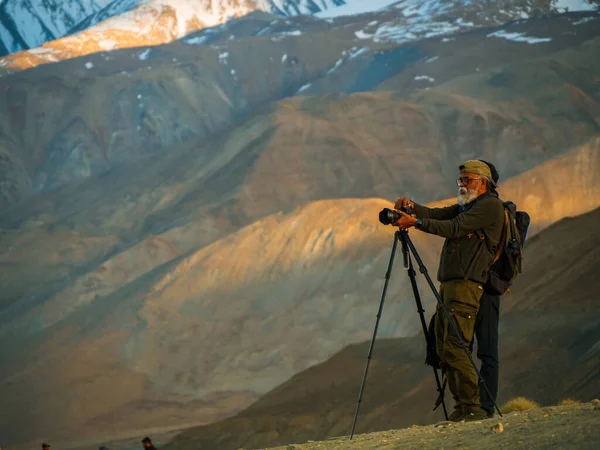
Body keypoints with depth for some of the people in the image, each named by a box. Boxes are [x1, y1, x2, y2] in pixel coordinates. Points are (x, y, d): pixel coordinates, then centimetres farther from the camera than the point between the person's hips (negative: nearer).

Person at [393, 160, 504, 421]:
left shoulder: (490, 205, -4)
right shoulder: (465, 206, 25)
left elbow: (455, 228, -13)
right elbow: (436, 215, 14)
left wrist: (415, 222, -16)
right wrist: (411, 206, -4)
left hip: (467, 284, -10)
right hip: (448, 283, 10)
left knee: (454, 347, -15)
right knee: (443, 348, 5)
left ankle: (473, 408, -14)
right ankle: (461, 408, 7)